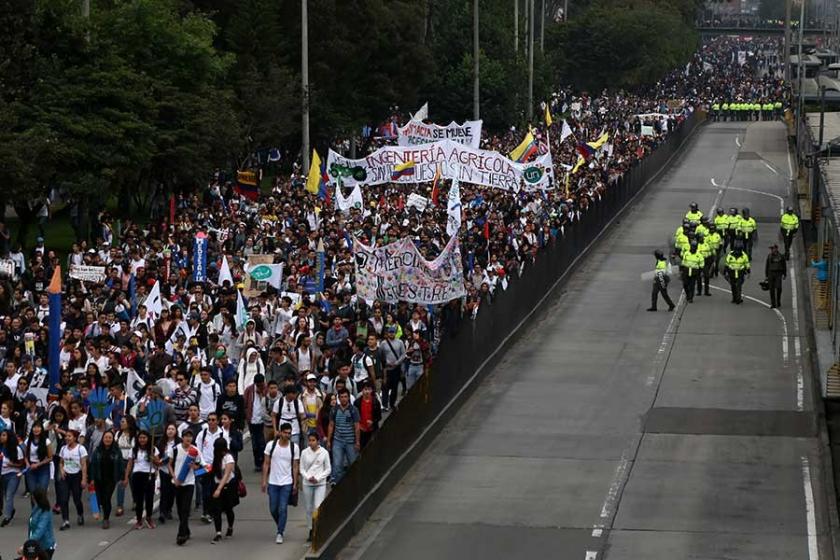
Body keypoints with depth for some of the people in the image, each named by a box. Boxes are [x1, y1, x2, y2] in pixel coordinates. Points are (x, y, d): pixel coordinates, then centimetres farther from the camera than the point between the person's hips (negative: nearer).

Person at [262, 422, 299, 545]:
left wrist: (295, 484, 1)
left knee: (283, 509, -6)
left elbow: (295, 466, 2)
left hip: (287, 483, -1)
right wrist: (264, 480, -1)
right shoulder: (271, 445, -4)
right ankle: (281, 527, 32)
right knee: (273, 509, 8)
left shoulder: (294, 447, -4)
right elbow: (266, 464, 2)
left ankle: (280, 533, 1)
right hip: (273, 482, 1)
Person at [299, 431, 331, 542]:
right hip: (307, 484, 2)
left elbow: (328, 469, 2)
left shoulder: (324, 453, -3)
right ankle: (311, 532, 18)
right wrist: (308, 477, -12)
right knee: (309, 509, 8)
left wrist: (318, 478, -10)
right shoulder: (304, 453, 2)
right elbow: (302, 469, 6)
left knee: (318, 508, -14)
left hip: (320, 484, -2)